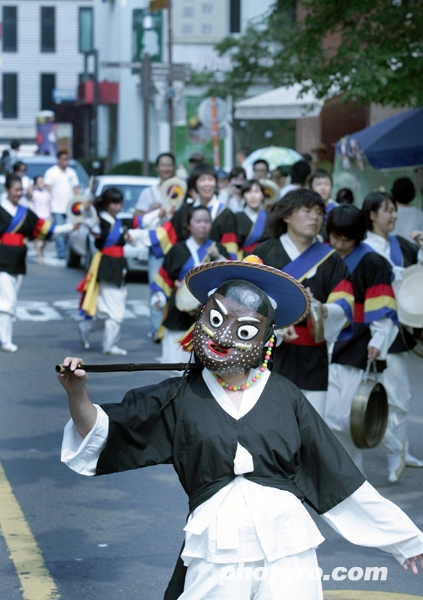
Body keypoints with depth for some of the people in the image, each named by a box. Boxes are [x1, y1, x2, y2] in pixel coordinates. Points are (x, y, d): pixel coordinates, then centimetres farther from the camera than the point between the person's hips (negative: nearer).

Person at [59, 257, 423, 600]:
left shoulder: (284, 396, 6)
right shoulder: (179, 399, 5)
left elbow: (338, 475, 11)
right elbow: (101, 437, 3)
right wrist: (78, 394, -18)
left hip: (287, 550, 0)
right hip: (215, 552, 0)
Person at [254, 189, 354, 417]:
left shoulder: (330, 260, 10)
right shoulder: (263, 253, 4)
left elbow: (345, 307, 0)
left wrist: (324, 311, -22)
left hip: (311, 359, 2)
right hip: (267, 351, -2)